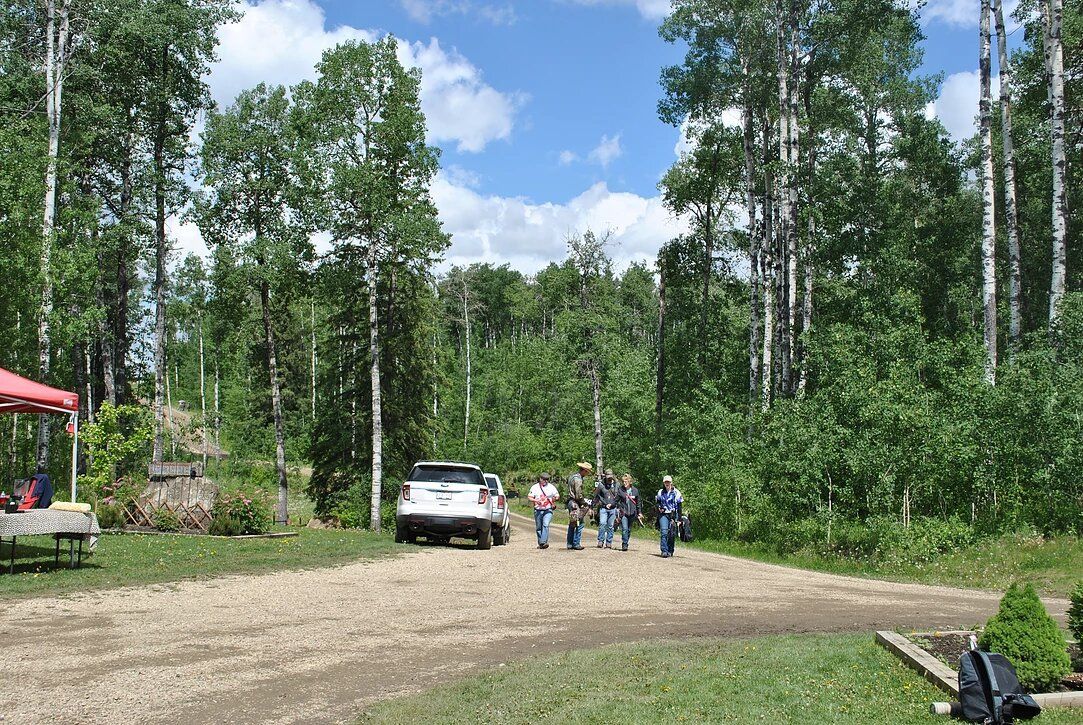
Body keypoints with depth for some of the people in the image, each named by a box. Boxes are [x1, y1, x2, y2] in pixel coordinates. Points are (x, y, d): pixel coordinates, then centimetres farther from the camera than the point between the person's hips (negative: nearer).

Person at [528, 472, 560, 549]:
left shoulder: (551, 487, 6)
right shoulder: (534, 487, 5)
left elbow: (557, 496, 10)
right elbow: (529, 497, 0)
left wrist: (555, 498, -11)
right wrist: (535, 500, -18)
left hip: (548, 510, -2)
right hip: (538, 510, 2)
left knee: (545, 525, -19)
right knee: (538, 527, 7)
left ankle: (544, 542, -27)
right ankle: (540, 543, 19)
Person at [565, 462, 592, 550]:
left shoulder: (572, 476, 14)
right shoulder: (578, 479, -17)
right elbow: (578, 495, -20)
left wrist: (583, 498, 14)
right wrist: (584, 502, -5)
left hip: (570, 502, 10)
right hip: (576, 504, -10)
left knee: (571, 525, 14)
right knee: (579, 524, -6)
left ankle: (570, 544, 18)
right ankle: (576, 544, -5)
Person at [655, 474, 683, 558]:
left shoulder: (676, 493, 2)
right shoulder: (660, 492, 10)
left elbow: (679, 507, 3)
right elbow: (657, 503, 23)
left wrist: (679, 519, -2)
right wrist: (659, 508, 0)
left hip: (673, 515, -1)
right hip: (663, 514, 1)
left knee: (672, 534, 1)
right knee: (664, 532, -14)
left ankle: (670, 551, 15)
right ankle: (664, 551, -18)